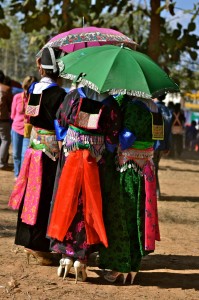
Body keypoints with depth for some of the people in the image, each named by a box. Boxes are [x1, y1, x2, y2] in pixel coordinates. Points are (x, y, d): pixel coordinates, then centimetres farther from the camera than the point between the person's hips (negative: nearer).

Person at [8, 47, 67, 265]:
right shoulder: (58, 94, -17)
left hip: (34, 148, 7)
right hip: (52, 152, -7)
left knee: (32, 195, 15)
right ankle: (39, 247, 7)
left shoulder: (33, 90, 3)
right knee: (45, 198, 1)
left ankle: (28, 241, 26)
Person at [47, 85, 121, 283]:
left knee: (67, 203, 10)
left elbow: (61, 119, 10)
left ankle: (66, 256, 11)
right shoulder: (109, 104, -8)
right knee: (88, 208, 6)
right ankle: (81, 258, 4)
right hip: (93, 162, -1)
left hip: (70, 156, 1)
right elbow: (112, 136, -8)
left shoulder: (74, 95, -2)